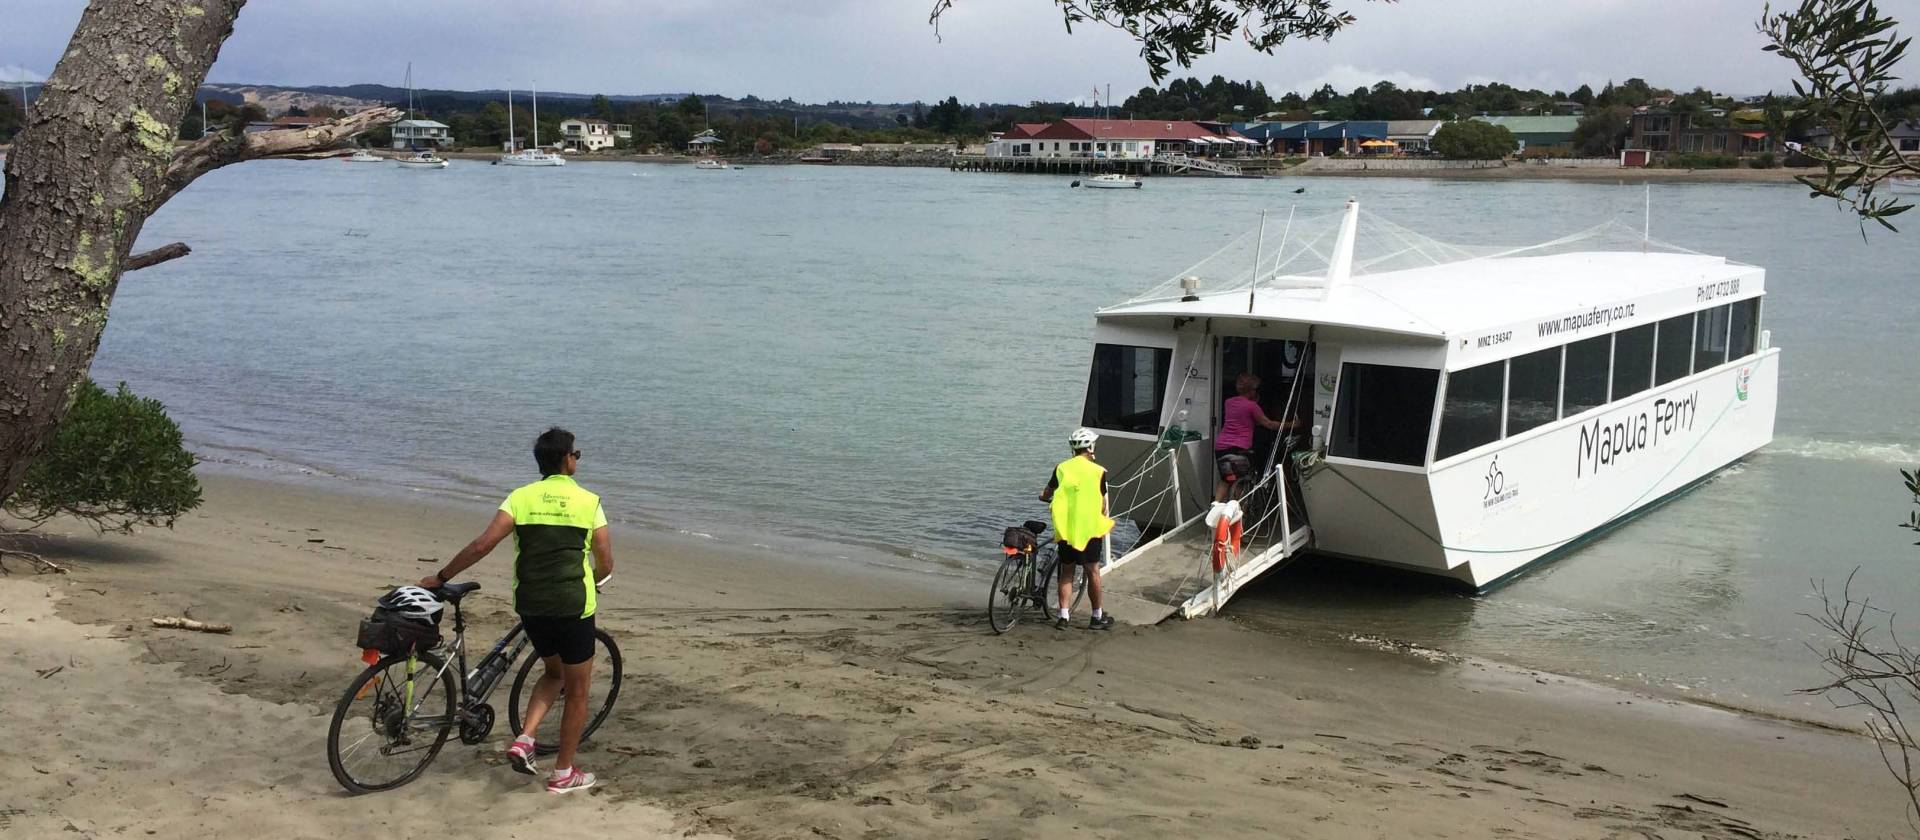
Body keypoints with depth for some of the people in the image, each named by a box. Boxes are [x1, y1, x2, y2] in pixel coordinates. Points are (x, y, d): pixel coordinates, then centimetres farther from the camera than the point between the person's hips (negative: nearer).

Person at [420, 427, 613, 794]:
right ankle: (563, 774, 18)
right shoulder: (589, 502, -4)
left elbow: (482, 545, -9)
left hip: (530, 606, 4)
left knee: (554, 672, 27)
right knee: (578, 690, 12)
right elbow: (606, 564, -2)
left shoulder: (521, 498, 0)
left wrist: (440, 578, 1)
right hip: (573, 608, -4)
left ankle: (524, 739, 10)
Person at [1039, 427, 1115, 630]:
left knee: (1066, 572, 9)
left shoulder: (1061, 468, 1)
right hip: (1090, 528, -2)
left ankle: (1063, 616, 4)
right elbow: (1102, 502, 1)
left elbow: (1046, 495, 8)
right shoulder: (1098, 471, -5)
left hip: (1065, 528, 2)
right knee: (1092, 571, 7)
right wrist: (1102, 516, 21)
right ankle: (1098, 616, 15)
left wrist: (1044, 497, 31)